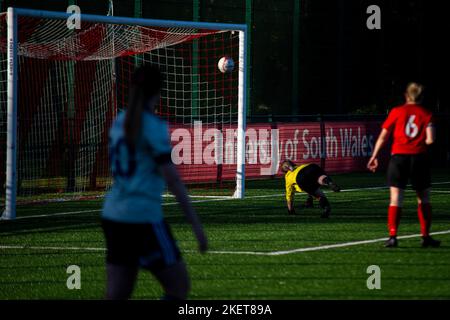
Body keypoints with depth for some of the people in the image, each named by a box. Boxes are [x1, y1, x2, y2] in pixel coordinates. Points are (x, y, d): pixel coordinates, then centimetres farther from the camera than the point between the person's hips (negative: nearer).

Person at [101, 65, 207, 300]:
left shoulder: (119, 121, 11)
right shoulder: (154, 126, -10)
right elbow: (172, 179, -14)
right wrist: (196, 224, -12)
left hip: (113, 215, 7)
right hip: (143, 218, -7)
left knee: (116, 294, 6)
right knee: (179, 287, 4)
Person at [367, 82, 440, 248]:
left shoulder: (397, 112, 4)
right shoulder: (426, 114, 3)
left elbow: (383, 136, 4)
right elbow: (430, 139, -8)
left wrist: (374, 156, 11)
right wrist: (419, 142, 13)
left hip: (399, 156, 0)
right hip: (419, 158, 0)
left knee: (396, 198, -2)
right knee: (423, 198, 13)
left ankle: (392, 236, -12)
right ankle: (426, 236, 14)